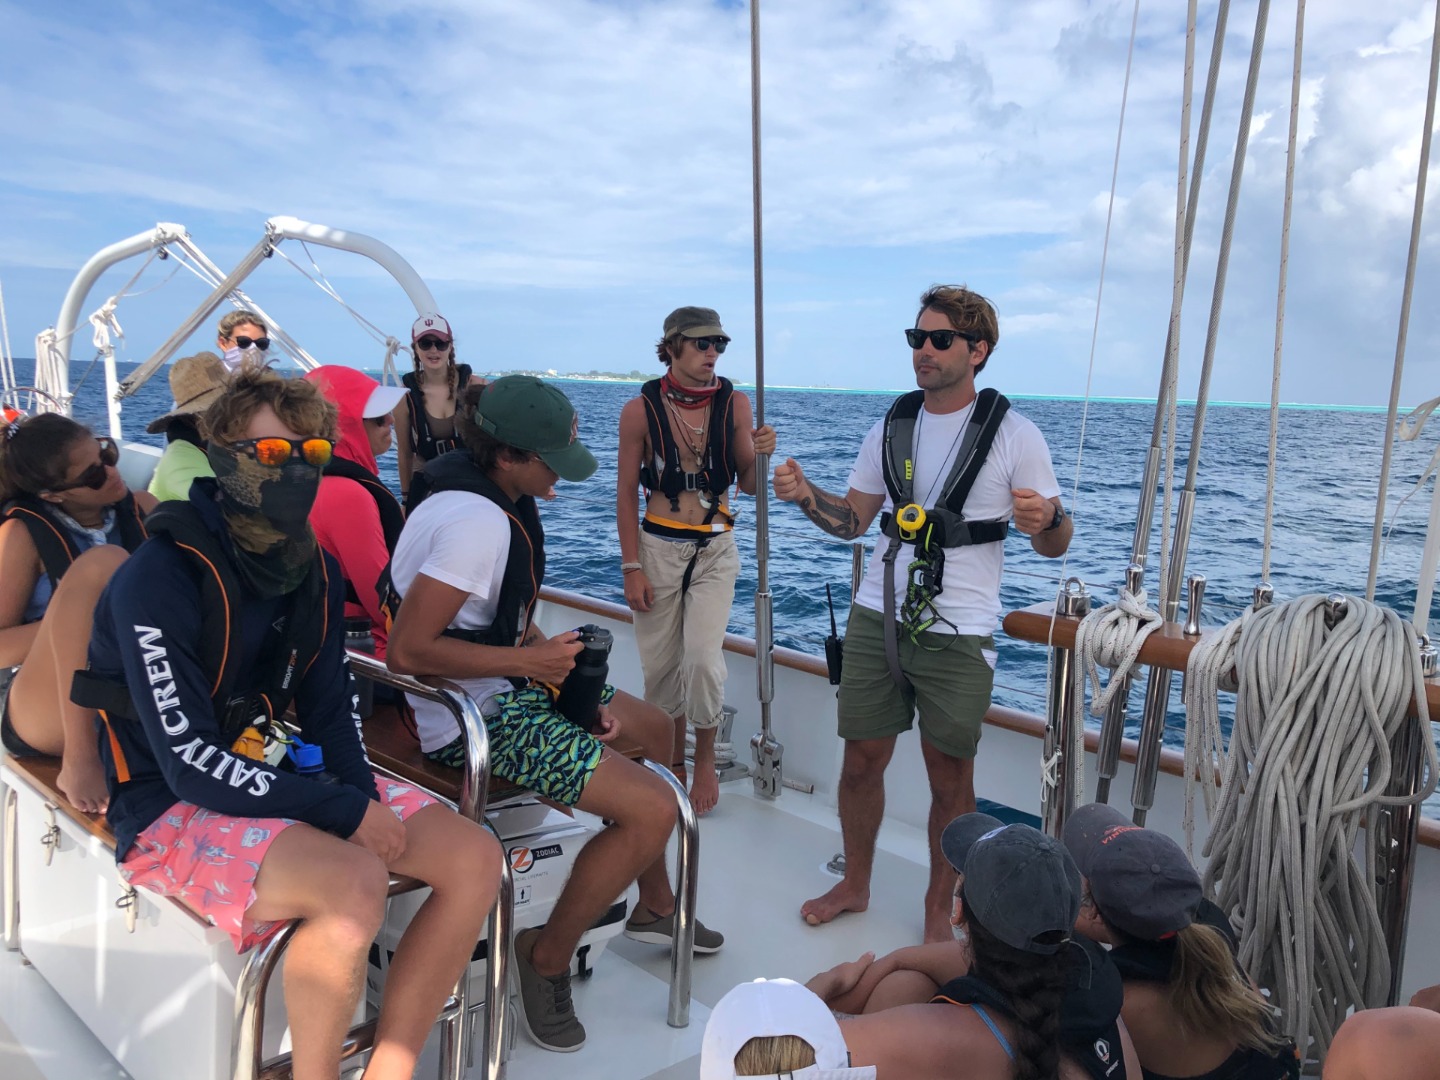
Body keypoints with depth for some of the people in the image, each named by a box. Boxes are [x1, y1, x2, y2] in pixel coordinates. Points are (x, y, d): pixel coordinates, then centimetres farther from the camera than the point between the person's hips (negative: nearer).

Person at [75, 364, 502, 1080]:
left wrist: (363, 794, -11)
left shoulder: (314, 571, 3)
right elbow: (189, 761, -22)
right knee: (353, 884, -34)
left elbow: (330, 709, 9)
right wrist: (346, 811, -23)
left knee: (475, 859, -8)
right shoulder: (160, 580, -19)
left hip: (281, 777, 7)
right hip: (173, 807, -7)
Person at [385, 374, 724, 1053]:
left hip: (506, 686, 11)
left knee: (653, 729, 21)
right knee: (654, 809, -16)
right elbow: (406, 651, -29)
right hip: (468, 718, -11)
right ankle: (548, 957, 6)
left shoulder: (497, 495, 6)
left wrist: (560, 661, 1)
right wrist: (531, 659, -23)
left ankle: (654, 905, 37)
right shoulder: (477, 521, -26)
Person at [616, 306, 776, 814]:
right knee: (661, 663, 7)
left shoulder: (735, 403, -1)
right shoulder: (641, 409, -5)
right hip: (657, 547, 0)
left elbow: (749, 485, 5)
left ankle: (705, 758, 14)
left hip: (715, 548, 0)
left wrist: (760, 453, -17)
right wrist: (631, 567, -6)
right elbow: (627, 492, -2)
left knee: (704, 658, -11)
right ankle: (672, 759, 30)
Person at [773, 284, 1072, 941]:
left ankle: (938, 907, 29)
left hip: (958, 635, -3)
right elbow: (852, 520, 15)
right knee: (861, 762, 12)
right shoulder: (890, 428, 9)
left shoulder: (1014, 435, -4)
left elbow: (1055, 546, -2)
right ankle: (854, 884, 34)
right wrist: (806, 497, -4)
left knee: (951, 778, 7)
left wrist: (1047, 521, -25)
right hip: (876, 617, 4)